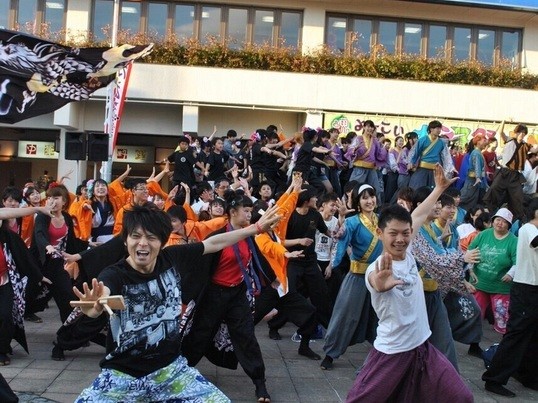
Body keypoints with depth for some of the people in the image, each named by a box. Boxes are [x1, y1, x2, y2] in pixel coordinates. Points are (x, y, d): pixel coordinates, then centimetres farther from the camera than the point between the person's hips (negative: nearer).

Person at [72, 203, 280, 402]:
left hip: (171, 368, 3)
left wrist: (257, 228, 12)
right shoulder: (114, 274, -20)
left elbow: (214, 243, 6)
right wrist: (94, 306, -67)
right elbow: (101, 294, -43)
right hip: (122, 375, -3)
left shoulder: (172, 258, -7)